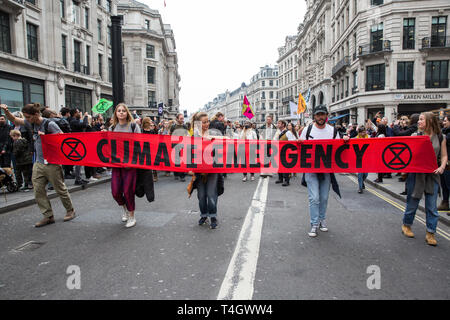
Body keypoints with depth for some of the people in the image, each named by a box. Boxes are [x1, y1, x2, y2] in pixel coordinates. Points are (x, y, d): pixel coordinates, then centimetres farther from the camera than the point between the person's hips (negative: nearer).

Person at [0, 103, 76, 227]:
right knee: (38, 190, 4)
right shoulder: (32, 123, 7)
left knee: (60, 189, 4)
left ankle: (70, 210, 22)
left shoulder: (49, 124, -14)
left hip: (52, 163, -7)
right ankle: (48, 216, 12)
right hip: (38, 163, 7)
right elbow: (13, 120, 19)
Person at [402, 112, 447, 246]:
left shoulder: (440, 138, 3)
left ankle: (430, 233, 14)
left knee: (432, 206, 3)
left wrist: (442, 167, -11)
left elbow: (444, 156, 6)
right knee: (412, 202, 9)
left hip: (432, 175, 1)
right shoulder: (415, 136, 1)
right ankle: (406, 225, 30)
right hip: (416, 173, -1)